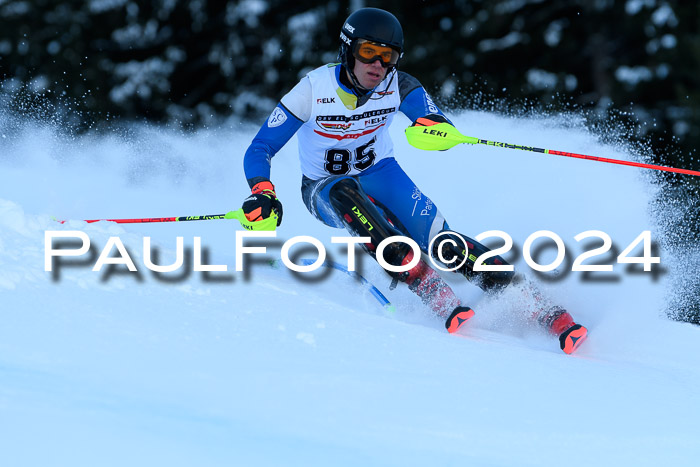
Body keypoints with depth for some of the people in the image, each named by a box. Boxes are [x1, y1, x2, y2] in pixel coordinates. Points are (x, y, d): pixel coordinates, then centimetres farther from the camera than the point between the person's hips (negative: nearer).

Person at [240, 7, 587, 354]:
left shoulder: (397, 86, -16)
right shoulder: (314, 90, -22)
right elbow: (259, 149, -18)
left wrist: (434, 125, -51)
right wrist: (262, 194, -36)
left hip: (379, 173, 2)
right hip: (325, 188, -2)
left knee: (440, 241, -22)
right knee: (346, 193, -39)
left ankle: (540, 307, -23)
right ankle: (435, 295, -46)